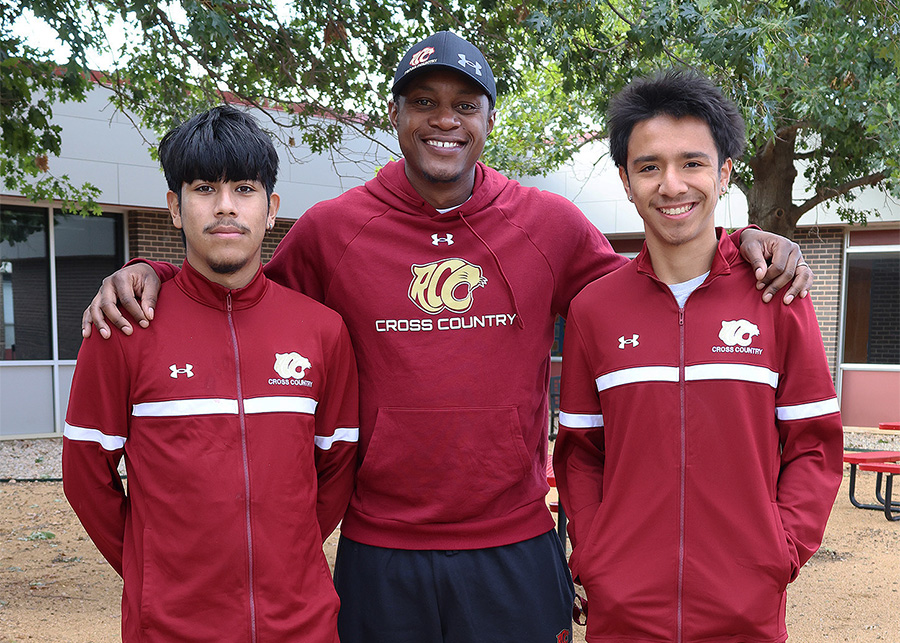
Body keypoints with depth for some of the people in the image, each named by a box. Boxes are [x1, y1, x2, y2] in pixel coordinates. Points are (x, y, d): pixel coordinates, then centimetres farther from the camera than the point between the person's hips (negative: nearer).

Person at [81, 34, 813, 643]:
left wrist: (737, 247, -3)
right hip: (379, 558, 0)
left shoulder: (551, 224, -1)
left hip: (517, 550, 1)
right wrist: (153, 275, -3)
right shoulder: (330, 229, -2)